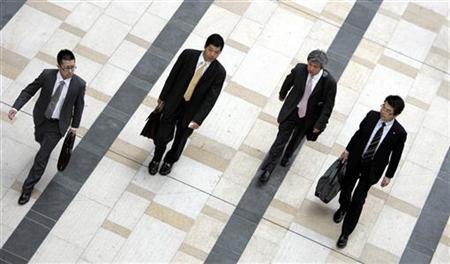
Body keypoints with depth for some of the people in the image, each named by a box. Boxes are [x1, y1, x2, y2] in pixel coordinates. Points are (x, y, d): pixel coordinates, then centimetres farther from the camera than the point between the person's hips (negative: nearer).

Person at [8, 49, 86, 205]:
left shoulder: (79, 84, -23)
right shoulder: (47, 75, -22)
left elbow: (79, 105, -6)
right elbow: (29, 91, -11)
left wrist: (75, 125, 5)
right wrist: (16, 107, -24)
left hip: (58, 125, -3)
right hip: (41, 118, 3)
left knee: (41, 158, -1)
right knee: (40, 139, 33)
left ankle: (28, 188, 17)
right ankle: (47, 145, 70)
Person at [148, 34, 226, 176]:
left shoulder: (219, 72, -20)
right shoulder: (188, 55, -17)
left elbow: (211, 98, -18)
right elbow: (173, 75, -4)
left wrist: (197, 120, -24)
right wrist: (162, 97, 4)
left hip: (190, 110, 0)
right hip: (173, 103, 0)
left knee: (181, 138, 21)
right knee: (162, 136, 10)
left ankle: (170, 160, 52)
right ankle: (157, 158, 44)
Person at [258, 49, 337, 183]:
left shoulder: (329, 82, -27)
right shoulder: (300, 69, -21)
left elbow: (328, 105, -15)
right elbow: (289, 81, 2)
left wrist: (319, 124, -15)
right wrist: (282, 94, 20)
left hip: (308, 118, 0)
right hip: (291, 111, 0)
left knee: (296, 139, 26)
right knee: (281, 139, 4)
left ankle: (287, 156, 56)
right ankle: (267, 168, 17)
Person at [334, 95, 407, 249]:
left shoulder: (399, 133, -24)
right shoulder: (372, 116, -17)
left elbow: (396, 155, -10)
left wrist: (389, 175, -2)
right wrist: (348, 150, 7)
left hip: (372, 169, -3)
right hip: (355, 160, 3)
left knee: (358, 200, 0)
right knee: (346, 187, 25)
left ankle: (346, 233, 18)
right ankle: (343, 207, 60)